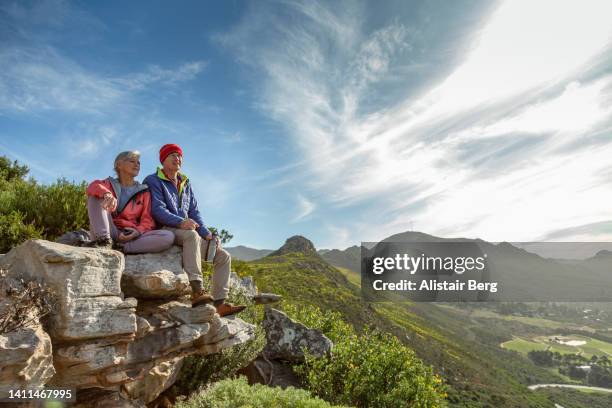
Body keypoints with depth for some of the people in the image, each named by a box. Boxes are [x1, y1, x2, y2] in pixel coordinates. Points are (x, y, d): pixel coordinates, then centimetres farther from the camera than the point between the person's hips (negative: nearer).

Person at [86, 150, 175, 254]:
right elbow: (93, 187, -11)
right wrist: (107, 194, -34)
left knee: (169, 236, -24)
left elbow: (147, 219, 5)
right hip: (109, 233, -1)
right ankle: (105, 241, -28)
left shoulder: (143, 191, 15)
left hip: (131, 235, 1)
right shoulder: (109, 184, 13)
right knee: (96, 196, -16)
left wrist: (138, 231, -17)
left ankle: (120, 248, -30)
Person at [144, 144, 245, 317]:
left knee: (223, 256, -7)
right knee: (192, 234, -40)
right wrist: (180, 222, -30)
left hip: (187, 234, 7)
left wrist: (207, 234, 0)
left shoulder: (186, 184, 24)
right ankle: (196, 291, -46)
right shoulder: (153, 181, 3)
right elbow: (158, 210, -13)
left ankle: (219, 303, -11)